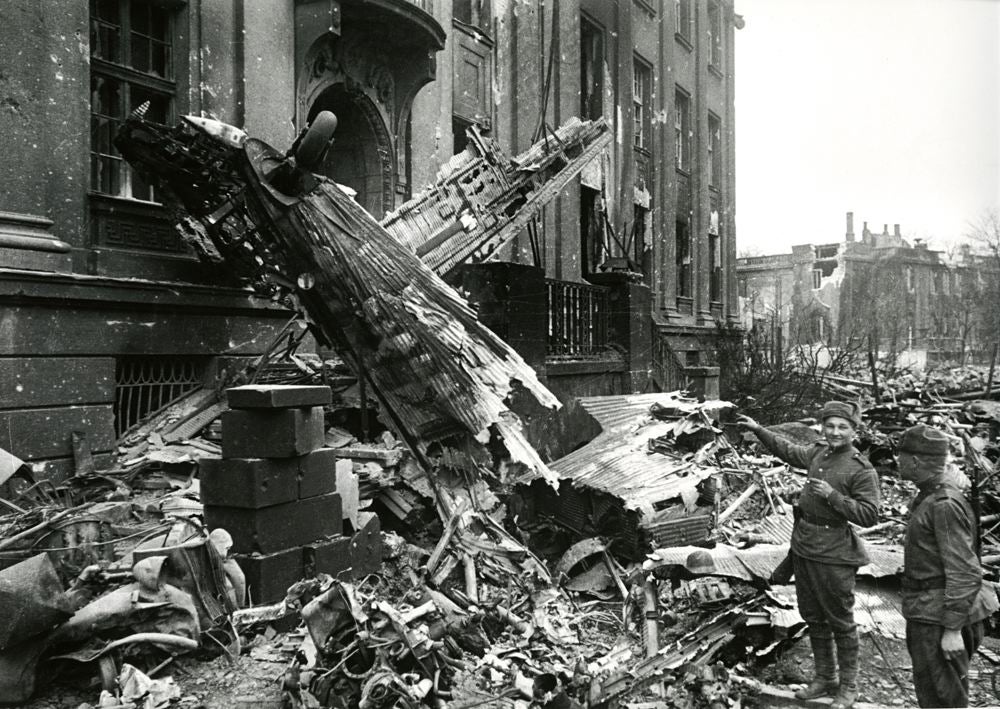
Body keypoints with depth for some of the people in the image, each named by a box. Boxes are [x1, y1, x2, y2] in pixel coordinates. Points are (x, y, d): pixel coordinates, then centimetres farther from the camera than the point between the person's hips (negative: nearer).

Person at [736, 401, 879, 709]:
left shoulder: (862, 470, -14)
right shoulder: (818, 452, 6)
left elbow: (869, 515, -17)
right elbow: (789, 450, 25)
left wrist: (832, 495, -24)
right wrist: (758, 430, 22)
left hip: (833, 556, -7)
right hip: (803, 546, 8)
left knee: (840, 621, 5)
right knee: (813, 617, 18)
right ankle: (824, 678, 34)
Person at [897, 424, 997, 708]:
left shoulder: (945, 505, -22)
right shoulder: (930, 496, 8)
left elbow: (964, 573, -23)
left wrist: (953, 629, -21)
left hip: (939, 618, -10)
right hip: (927, 613, 10)